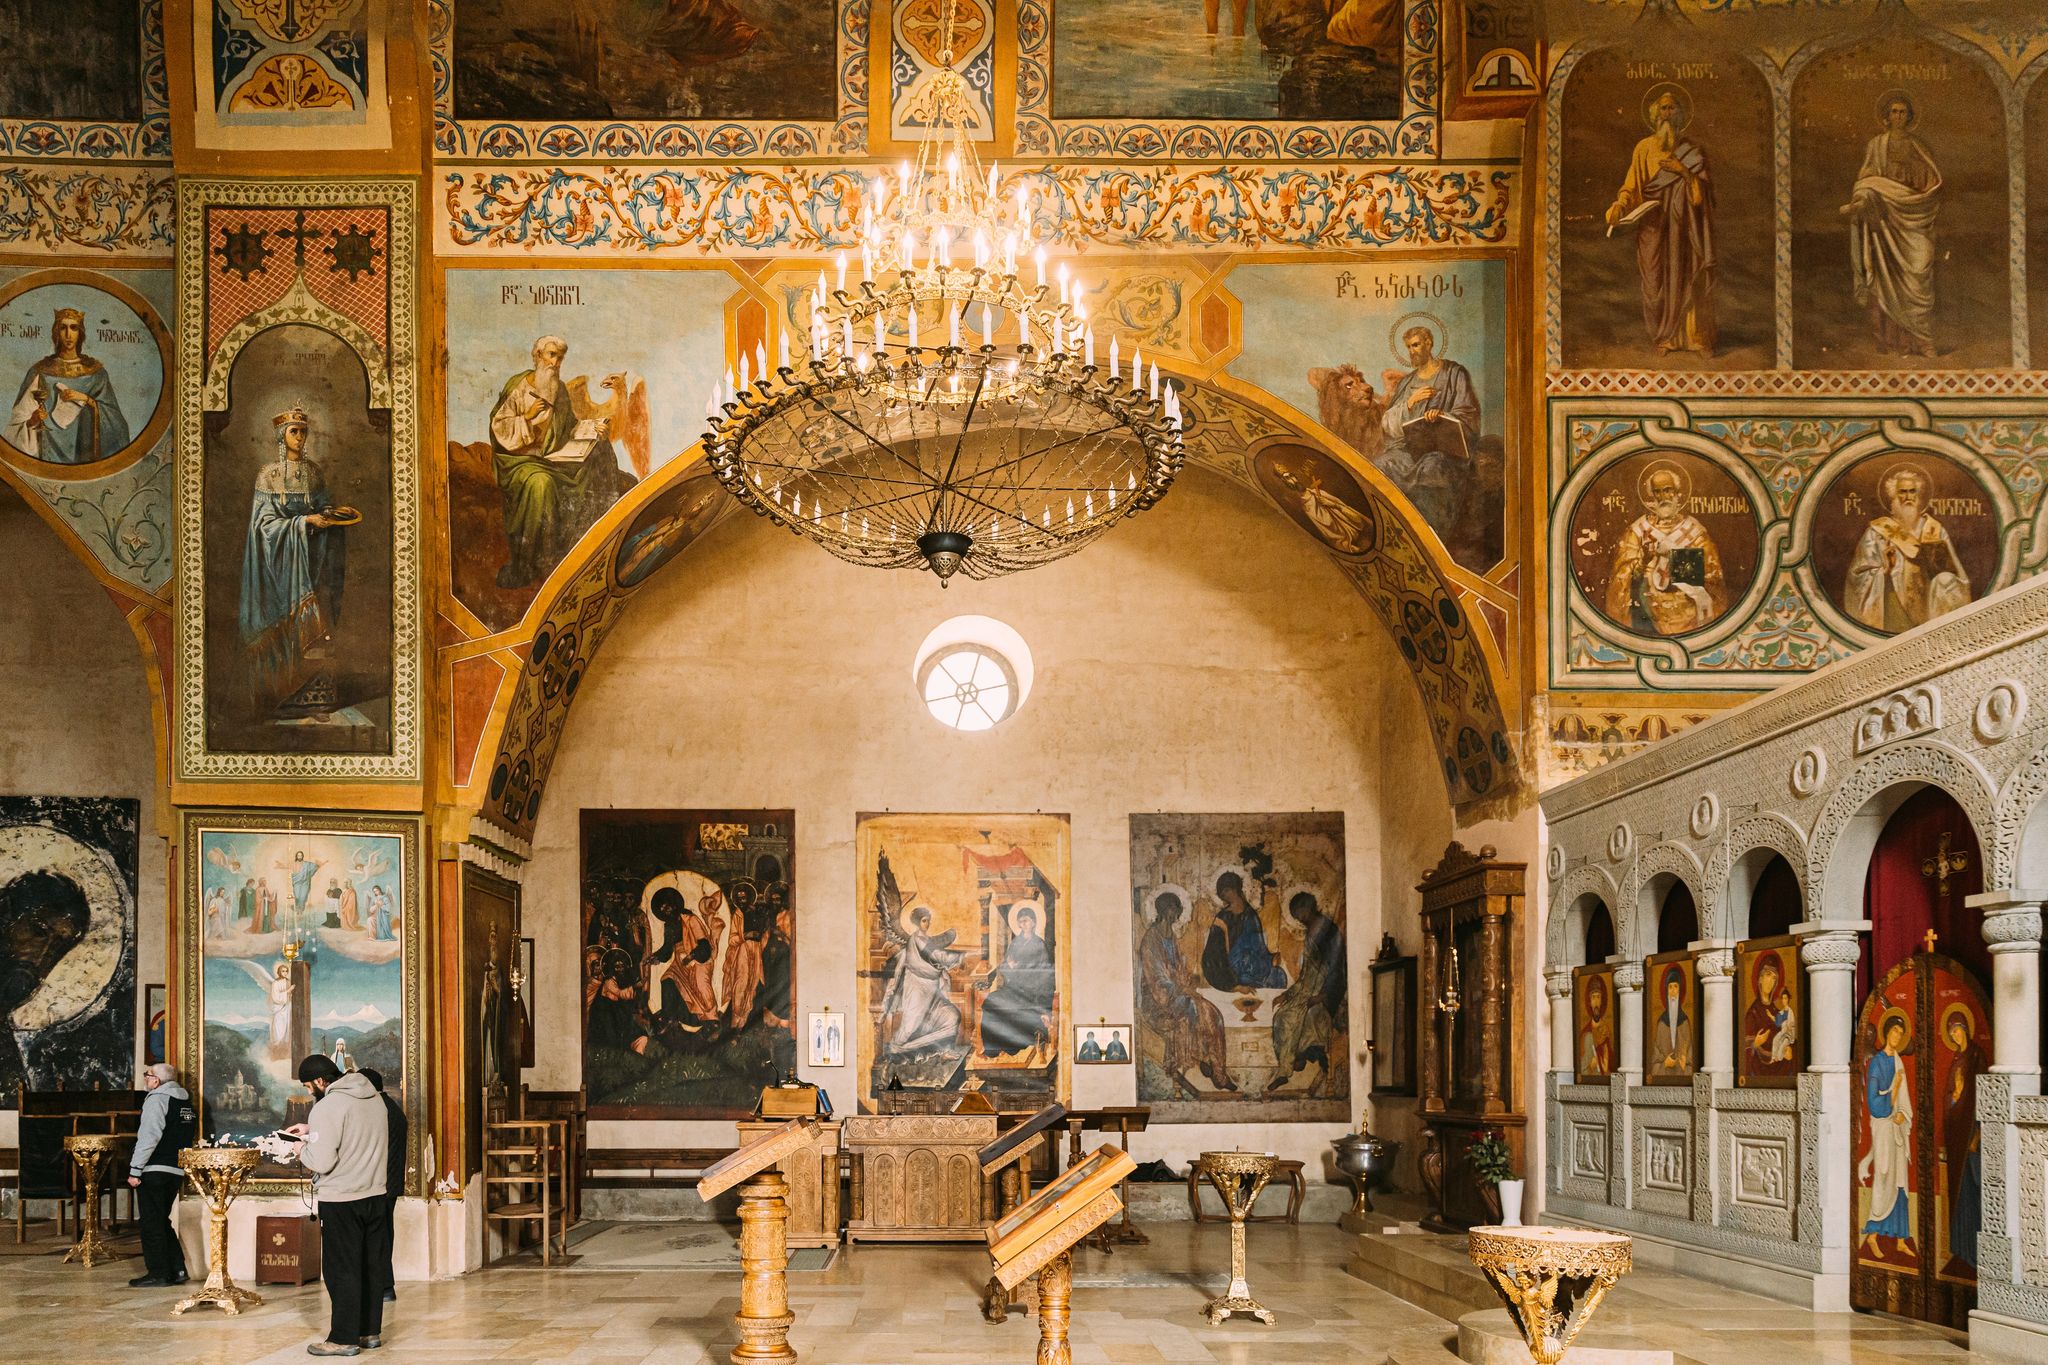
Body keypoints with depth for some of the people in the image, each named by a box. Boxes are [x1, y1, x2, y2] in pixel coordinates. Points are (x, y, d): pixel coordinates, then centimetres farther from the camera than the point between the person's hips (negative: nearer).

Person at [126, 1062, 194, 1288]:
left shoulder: (157, 1099, -11)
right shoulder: (186, 1102, 15)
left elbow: (148, 1137, -19)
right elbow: (190, 1138, 21)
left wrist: (135, 1170, -18)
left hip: (154, 1170, -8)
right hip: (177, 1171, 8)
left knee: (151, 1223, -1)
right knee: (161, 1221, 17)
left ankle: (157, 1274, 0)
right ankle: (177, 1270, 13)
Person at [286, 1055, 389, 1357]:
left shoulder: (328, 1107, -18)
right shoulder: (374, 1098, 8)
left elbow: (321, 1161, -21)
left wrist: (303, 1150, -1)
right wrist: (312, 1131, 19)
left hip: (340, 1200, -8)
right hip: (375, 1194, 8)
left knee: (341, 1270, 0)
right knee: (371, 1266, 14)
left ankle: (344, 1338, 4)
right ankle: (371, 1331, 21)